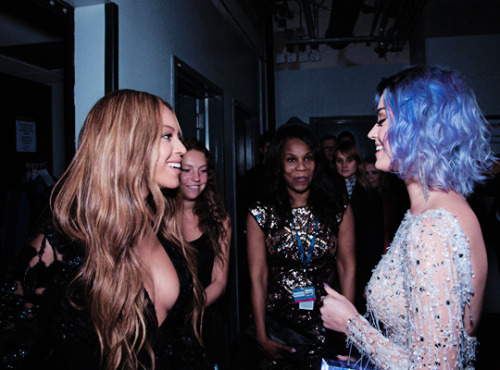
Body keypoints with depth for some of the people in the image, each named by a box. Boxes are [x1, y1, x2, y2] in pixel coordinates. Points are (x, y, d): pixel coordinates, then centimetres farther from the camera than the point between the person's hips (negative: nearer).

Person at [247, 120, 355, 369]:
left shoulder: (339, 209, -5)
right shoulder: (260, 216, -9)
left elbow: (347, 268, -3)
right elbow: (258, 278, -7)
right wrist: (262, 336, -7)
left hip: (327, 325, 1)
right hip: (279, 325, 0)